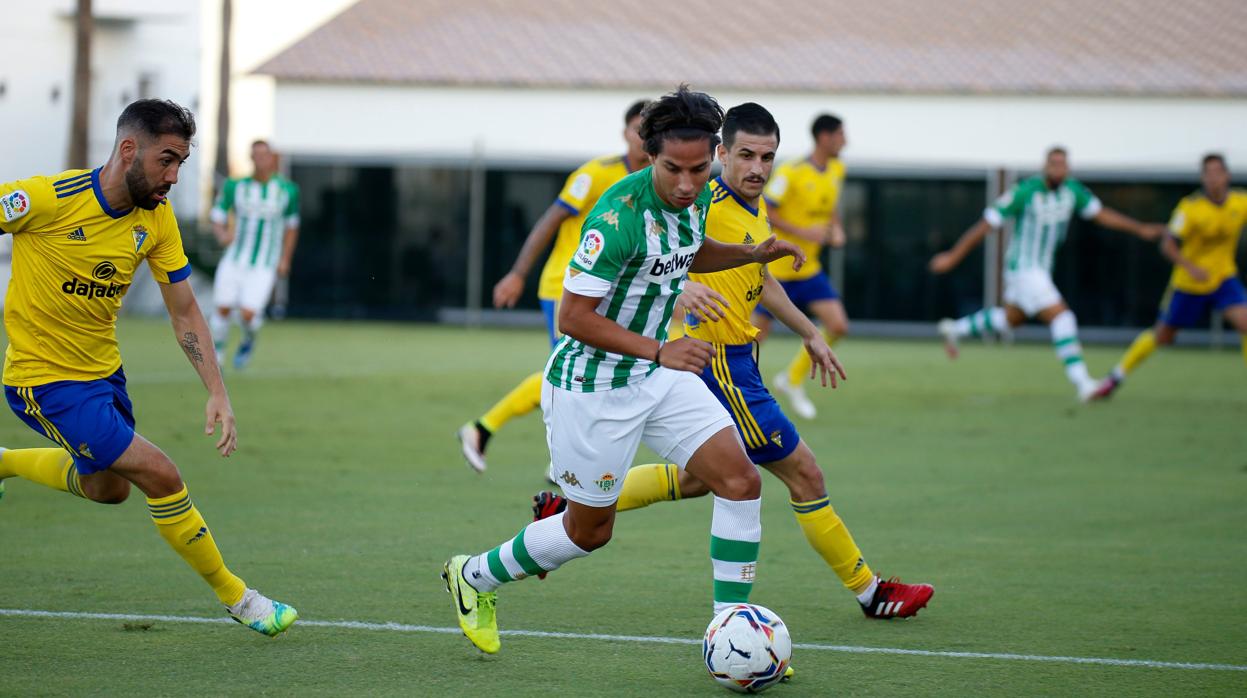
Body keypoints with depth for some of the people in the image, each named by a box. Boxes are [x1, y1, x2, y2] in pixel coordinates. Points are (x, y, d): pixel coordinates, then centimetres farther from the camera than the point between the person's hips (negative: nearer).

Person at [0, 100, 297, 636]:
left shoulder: (157, 218, -5)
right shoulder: (48, 198, -25)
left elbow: (184, 312, 1)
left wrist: (217, 393, -7)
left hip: (103, 370, 8)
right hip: (45, 380, -8)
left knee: (108, 488, 25)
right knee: (160, 476, -13)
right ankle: (234, 597, 4)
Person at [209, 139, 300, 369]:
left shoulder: (287, 190, -1)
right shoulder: (235, 187, -1)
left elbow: (291, 226, 12)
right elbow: (217, 219, 2)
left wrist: (285, 260, 6)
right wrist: (222, 234, -20)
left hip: (263, 267, -2)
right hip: (234, 261, 2)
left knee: (247, 314, -14)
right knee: (223, 308, -3)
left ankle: (249, 341, 21)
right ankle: (216, 355, 22)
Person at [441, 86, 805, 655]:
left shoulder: (697, 196, -3)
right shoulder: (620, 215, -29)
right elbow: (573, 316, -26)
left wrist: (752, 254, 6)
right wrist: (659, 351, -29)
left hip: (657, 374, 7)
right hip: (593, 386, -7)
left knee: (741, 481, -7)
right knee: (589, 531, 8)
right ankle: (472, 576, 33)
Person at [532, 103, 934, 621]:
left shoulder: (756, 208, 10)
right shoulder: (709, 203, -19)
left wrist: (809, 334, 30)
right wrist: (681, 288, -48)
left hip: (732, 361, 10)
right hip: (720, 364, -10)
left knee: (698, 478, 23)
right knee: (805, 475, -1)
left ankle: (569, 507, 26)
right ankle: (869, 592, 12)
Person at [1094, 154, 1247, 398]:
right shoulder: (1191, 207, -22)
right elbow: (1168, 245, -23)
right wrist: (1190, 267, -37)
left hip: (1223, 279, 3)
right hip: (1188, 284, -3)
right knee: (1163, 336, 10)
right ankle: (1117, 376, 31)